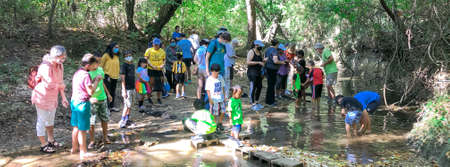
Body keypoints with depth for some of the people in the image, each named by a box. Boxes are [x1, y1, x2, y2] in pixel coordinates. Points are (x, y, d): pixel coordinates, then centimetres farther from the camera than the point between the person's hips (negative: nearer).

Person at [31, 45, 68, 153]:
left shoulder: (59, 66, -3)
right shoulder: (46, 67, -28)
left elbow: (60, 81, 5)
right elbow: (49, 84, -30)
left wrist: (63, 97, 5)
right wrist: (61, 85, -12)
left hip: (52, 97, 9)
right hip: (42, 97, -8)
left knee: (51, 119, 23)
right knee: (42, 120, 7)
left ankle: (51, 140, 43)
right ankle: (43, 145, 21)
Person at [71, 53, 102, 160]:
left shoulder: (77, 73, 10)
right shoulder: (86, 75, -19)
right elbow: (91, 91, -21)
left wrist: (94, 80, 10)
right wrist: (97, 81, -10)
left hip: (74, 102, 9)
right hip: (82, 103, -9)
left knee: (76, 127, 21)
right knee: (82, 129, 0)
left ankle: (74, 148, 35)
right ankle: (83, 153, 8)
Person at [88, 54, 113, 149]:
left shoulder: (100, 70, 6)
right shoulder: (88, 73, -14)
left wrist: (108, 94, 22)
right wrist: (90, 98, -32)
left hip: (103, 98, 6)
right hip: (93, 100, -6)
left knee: (105, 119, 13)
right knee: (91, 122, -1)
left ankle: (105, 138, 28)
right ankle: (92, 141, 11)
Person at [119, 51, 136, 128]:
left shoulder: (132, 65, 12)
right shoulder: (124, 65, -11)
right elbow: (123, 79, -15)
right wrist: (124, 91, -20)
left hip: (132, 88, 8)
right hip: (127, 89, -8)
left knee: (130, 105, 13)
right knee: (127, 105, -8)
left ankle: (127, 119, 23)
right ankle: (122, 121, -1)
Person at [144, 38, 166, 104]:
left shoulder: (162, 51, 8)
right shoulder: (149, 50, -3)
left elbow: (164, 59, 15)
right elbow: (146, 59, -8)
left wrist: (163, 65, -6)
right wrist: (152, 66, -19)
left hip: (159, 70, 3)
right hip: (151, 70, -3)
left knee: (159, 85, 5)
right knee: (151, 84, -1)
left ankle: (159, 98, 19)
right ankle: (149, 97, 16)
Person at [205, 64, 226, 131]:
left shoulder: (220, 77, 4)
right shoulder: (209, 79, -11)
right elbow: (207, 90, -9)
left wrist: (224, 96, 11)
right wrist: (210, 99, -13)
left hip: (221, 98, 5)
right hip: (214, 99, -4)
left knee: (222, 111, 6)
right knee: (214, 113, 1)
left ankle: (220, 123, 26)